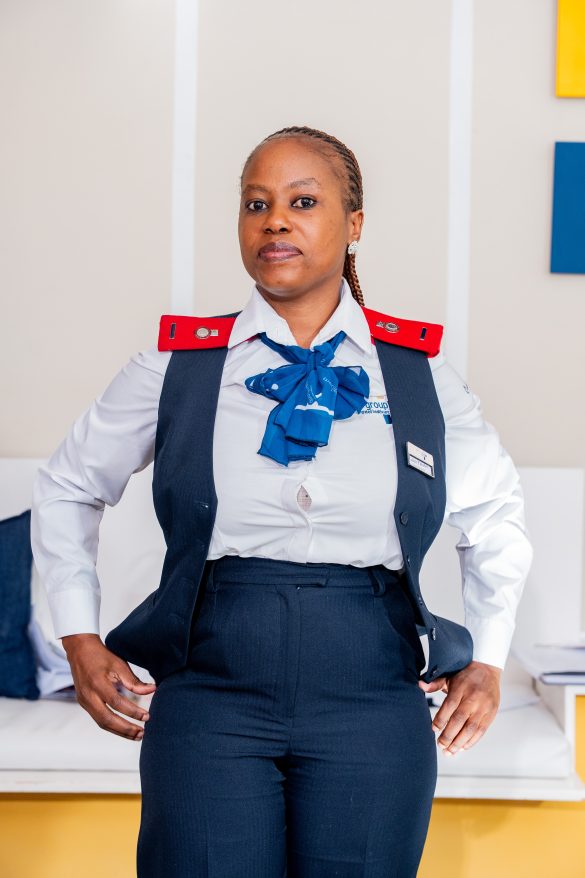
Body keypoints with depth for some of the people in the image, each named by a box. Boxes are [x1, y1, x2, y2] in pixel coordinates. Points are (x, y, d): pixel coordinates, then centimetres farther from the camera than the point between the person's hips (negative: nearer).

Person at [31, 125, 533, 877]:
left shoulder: (419, 370, 7)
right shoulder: (179, 364, 4)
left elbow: (494, 509, 22)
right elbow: (67, 486, 16)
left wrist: (488, 660, 16)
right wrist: (81, 641, 10)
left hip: (372, 701, 1)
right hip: (212, 694, -1)